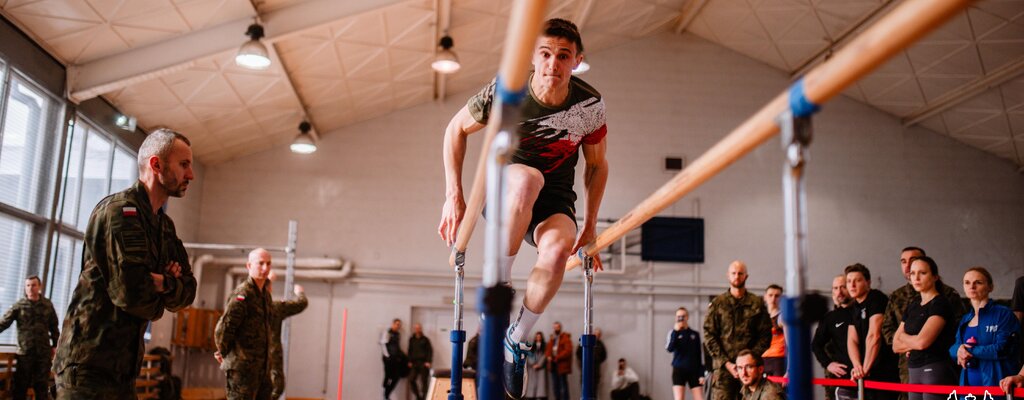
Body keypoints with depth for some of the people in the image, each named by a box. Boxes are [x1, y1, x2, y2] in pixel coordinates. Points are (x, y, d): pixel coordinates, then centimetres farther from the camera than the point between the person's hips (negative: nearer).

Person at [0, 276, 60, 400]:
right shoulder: (19, 306, -1)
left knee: (42, 387, 7)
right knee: (20, 386, 4)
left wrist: (55, 345, 9)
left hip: (43, 352, 1)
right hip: (24, 352, -1)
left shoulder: (48, 305, 5)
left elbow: (54, 327, 11)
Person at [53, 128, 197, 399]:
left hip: (123, 366, 9)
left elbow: (187, 293, 9)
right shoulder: (120, 210, -15)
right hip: (88, 365, -9)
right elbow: (131, 290, -26)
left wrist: (163, 283, -12)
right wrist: (158, 302, -5)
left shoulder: (164, 225, 14)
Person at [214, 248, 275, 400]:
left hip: (263, 367, 9)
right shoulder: (242, 294, -15)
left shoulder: (266, 294, 13)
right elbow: (222, 330, -17)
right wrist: (224, 353, -4)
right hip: (242, 367, -9)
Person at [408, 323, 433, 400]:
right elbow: (410, 351, 16)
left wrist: (428, 362, -11)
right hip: (414, 363, 4)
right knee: (411, 380, -5)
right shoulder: (412, 339, 10)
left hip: (423, 363, -4)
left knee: (424, 381, -1)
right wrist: (410, 361, 8)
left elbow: (430, 350, -3)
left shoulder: (425, 339, -2)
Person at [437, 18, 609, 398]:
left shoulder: (590, 105, -13)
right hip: (503, 190, -2)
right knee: (528, 179, -40)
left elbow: (597, 165, 4)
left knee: (558, 246, -35)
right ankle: (499, 282, -23)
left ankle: (516, 340, -12)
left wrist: (590, 226, 4)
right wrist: (454, 195, -11)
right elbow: (456, 130, -3)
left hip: (555, 199, 2)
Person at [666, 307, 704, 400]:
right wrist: (676, 331, -18)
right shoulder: (673, 332, 5)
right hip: (679, 370, -2)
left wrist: (701, 374, 3)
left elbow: (699, 355, 10)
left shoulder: (695, 334, 10)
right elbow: (669, 348, -13)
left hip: (694, 370, 2)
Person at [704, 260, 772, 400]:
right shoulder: (717, 303, 7)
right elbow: (709, 335, 3)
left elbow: (765, 335, 6)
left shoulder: (757, 303, 8)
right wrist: (726, 363, -6)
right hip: (723, 367, -1)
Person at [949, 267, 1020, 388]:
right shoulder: (965, 319, 17)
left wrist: (970, 351, -8)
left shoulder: (1003, 314, -2)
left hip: (995, 382, -5)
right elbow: (952, 350, 13)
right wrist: (958, 350, -10)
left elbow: (1003, 349, -13)